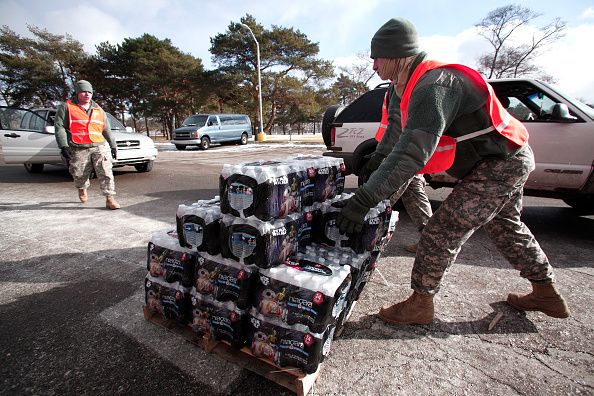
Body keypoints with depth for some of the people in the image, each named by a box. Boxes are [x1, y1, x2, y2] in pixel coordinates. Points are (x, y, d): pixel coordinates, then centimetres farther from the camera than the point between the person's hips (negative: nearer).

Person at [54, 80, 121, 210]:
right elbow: (59, 127, -2)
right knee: (80, 175, 8)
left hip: (100, 147, 2)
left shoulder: (98, 109, 18)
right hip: (78, 150, -2)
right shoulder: (66, 107, 6)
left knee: (106, 172, -12)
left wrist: (113, 145, 17)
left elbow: (106, 130, 21)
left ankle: (110, 199, -12)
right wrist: (63, 146, -12)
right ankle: (82, 188, 42)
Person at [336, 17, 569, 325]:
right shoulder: (426, 81, 7)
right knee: (506, 227, 23)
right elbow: (407, 141, 13)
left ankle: (420, 304, 3)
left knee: (442, 230, -11)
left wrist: (365, 199, -41)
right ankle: (546, 294, 41)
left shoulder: (434, 85, -27)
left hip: (498, 166, -10)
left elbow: (413, 152, -38)